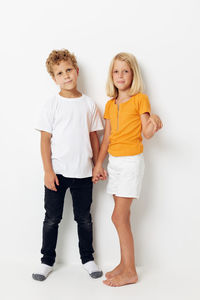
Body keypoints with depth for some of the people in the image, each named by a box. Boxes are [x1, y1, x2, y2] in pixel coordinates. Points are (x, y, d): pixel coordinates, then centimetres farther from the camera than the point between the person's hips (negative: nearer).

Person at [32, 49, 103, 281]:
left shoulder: (88, 104, 4)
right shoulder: (52, 105, -3)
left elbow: (94, 136, 9)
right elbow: (45, 139, -5)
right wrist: (48, 171, -11)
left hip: (83, 173, 2)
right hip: (57, 172, -1)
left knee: (84, 218, 13)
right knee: (52, 218, 9)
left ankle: (87, 258, 30)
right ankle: (47, 260, 26)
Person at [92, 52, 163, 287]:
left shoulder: (140, 99, -4)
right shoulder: (110, 104, 13)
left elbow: (147, 134, -8)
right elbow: (107, 137, 13)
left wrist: (154, 124, -30)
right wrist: (99, 164, 9)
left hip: (131, 161, -6)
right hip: (114, 162, 6)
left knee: (118, 217, -7)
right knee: (122, 217, 10)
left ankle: (130, 272, 5)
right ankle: (124, 264, 23)